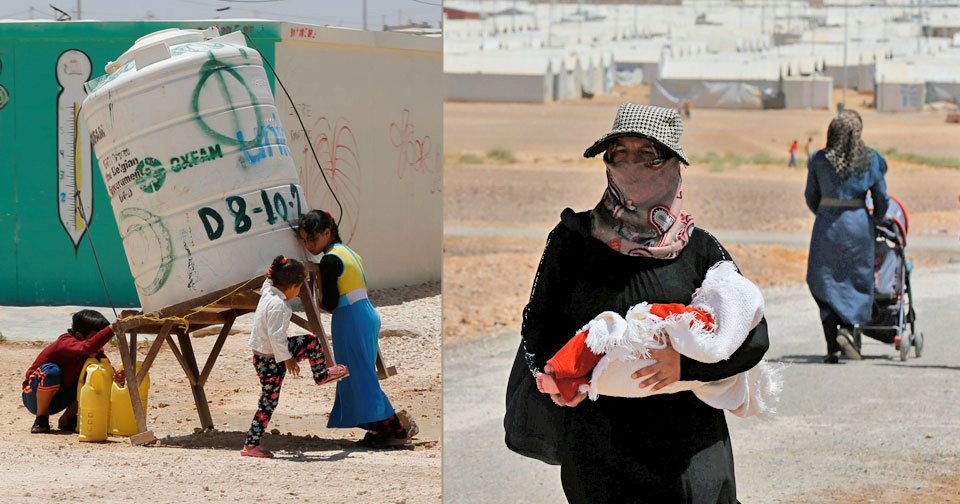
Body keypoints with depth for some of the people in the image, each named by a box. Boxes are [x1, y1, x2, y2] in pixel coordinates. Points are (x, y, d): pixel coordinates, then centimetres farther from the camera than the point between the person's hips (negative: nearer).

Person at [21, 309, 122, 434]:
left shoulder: (96, 352, -6)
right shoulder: (65, 343, -29)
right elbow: (88, 347, -49)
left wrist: (117, 378, -38)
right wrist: (112, 328, -57)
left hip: (57, 402, 7)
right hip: (33, 397, -7)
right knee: (51, 371, -36)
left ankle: (67, 419, 3)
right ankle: (41, 419, -16)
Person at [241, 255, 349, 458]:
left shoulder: (269, 293, 1)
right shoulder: (277, 305, -26)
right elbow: (275, 335, -28)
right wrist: (287, 359, -20)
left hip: (266, 350, 9)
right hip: (269, 359, -9)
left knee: (311, 341, 18)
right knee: (269, 401, -1)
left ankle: (321, 374, 41)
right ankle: (250, 445, 3)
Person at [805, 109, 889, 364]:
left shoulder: (819, 160, -3)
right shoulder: (870, 160, -4)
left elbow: (811, 197, 6)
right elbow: (881, 198, 2)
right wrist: (876, 219, 22)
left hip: (826, 224, 1)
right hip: (857, 222, -1)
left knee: (826, 284, 6)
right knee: (858, 282, 12)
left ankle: (832, 346, 1)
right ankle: (846, 328, -11)